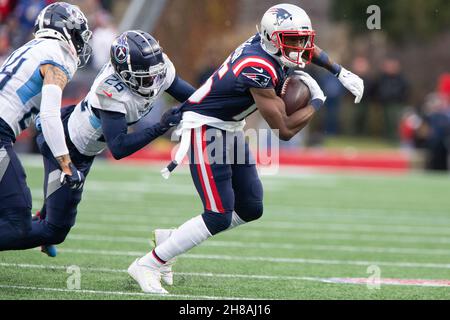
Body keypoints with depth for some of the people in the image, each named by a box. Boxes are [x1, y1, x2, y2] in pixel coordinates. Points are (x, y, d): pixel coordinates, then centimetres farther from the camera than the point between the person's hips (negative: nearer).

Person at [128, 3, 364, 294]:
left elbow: (307, 49, 23)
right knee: (219, 217, -15)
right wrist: (318, 101, -12)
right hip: (205, 128, -10)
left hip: (230, 129, 10)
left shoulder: (268, 43, -3)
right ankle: (147, 265, -5)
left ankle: (169, 239, 23)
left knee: (250, 210, 12)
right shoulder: (259, 70, -29)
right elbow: (284, 130, -25)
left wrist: (342, 73, 14)